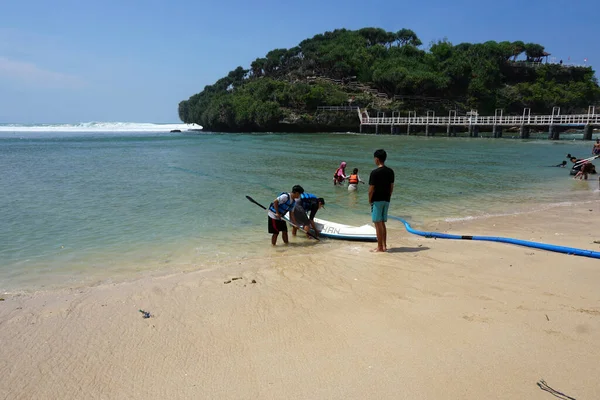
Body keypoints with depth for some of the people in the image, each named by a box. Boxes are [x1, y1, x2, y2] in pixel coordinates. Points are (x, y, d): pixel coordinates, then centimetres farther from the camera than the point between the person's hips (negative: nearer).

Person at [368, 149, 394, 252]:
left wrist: (370, 200, -1)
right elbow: (392, 186, 9)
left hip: (377, 200, -7)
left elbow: (371, 189, -15)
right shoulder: (390, 171, 4)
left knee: (378, 224, 0)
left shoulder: (374, 172, -16)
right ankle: (384, 246, 20)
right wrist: (388, 197, 18)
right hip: (386, 200, 7)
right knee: (383, 223, 16)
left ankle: (380, 247, 4)